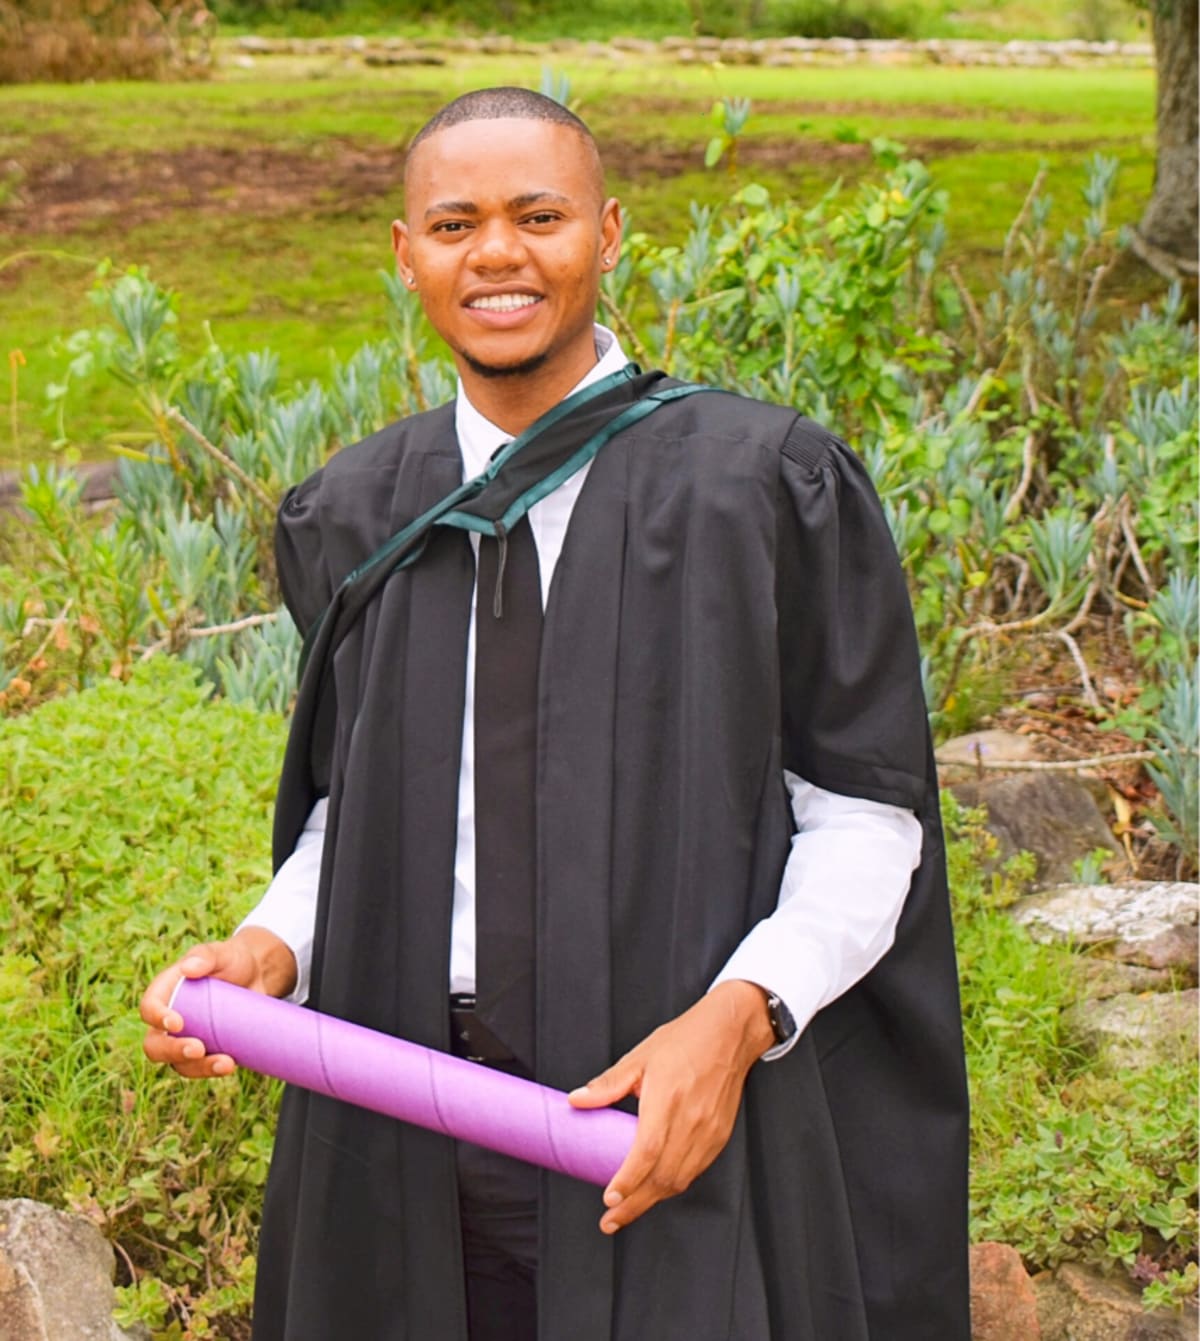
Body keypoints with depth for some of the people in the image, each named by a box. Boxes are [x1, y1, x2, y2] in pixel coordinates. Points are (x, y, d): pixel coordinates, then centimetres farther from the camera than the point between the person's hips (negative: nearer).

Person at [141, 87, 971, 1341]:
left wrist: (739, 1015, -21)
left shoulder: (770, 486, -7)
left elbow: (869, 813, -6)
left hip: (680, 1119, -3)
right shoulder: (352, 520, 5)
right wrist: (270, 948, -6)